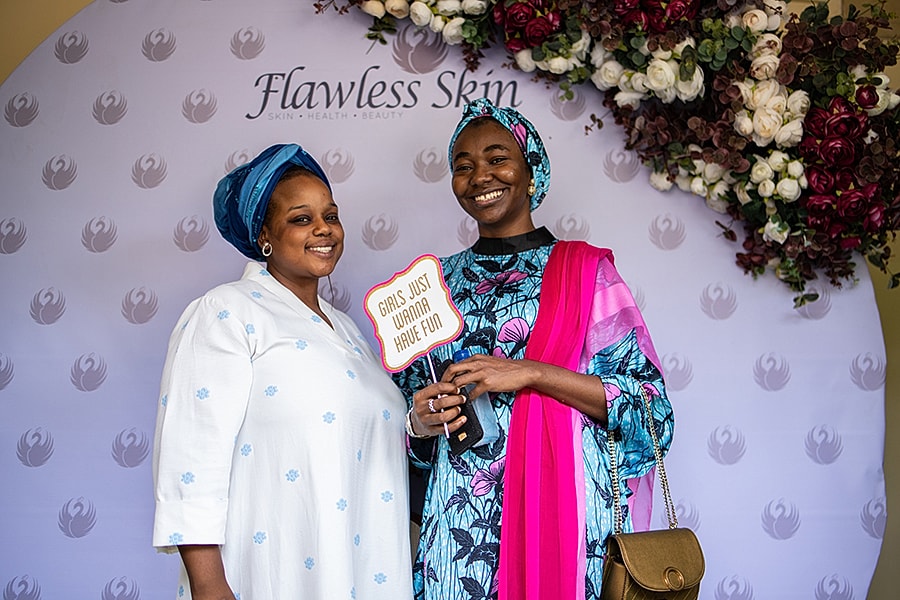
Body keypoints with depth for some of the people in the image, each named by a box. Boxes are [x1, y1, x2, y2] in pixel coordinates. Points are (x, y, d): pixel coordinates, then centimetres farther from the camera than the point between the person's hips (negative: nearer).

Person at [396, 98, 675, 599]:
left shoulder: (584, 270, 0)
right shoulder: (439, 282, 10)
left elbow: (650, 408, -7)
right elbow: (410, 415, 17)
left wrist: (531, 373, -17)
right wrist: (420, 424, -6)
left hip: (561, 511, -3)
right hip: (459, 519, 3)